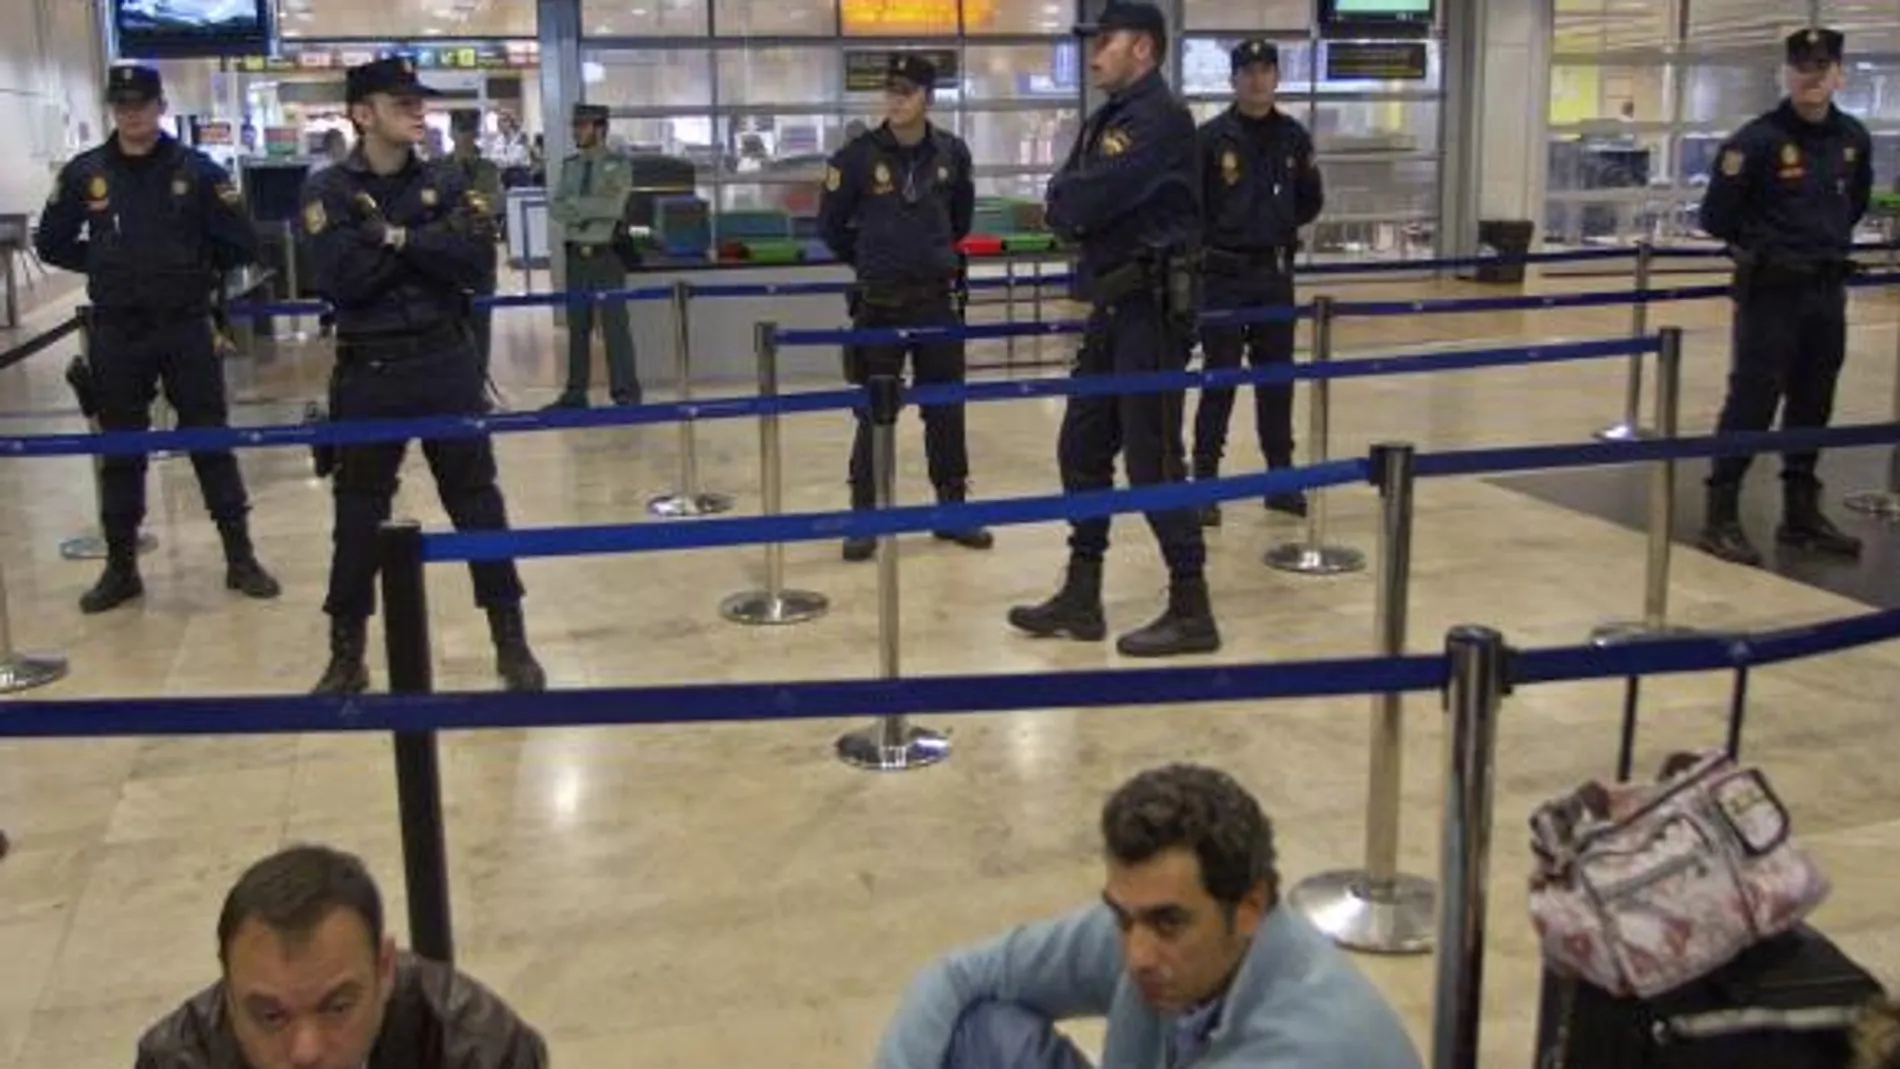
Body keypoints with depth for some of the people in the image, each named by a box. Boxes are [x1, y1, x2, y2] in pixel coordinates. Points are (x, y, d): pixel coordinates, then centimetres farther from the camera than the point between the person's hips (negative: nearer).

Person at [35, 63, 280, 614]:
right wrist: (105, 264, 5)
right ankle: (121, 568, 20)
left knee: (212, 443, 4)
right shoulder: (83, 173, 1)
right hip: (116, 335, 2)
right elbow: (51, 244, 11)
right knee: (120, 451, 9)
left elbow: (242, 245, -1)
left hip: (186, 329, -2)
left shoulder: (196, 169, -4)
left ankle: (241, 559, 14)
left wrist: (195, 271, 1)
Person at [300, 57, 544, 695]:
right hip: (368, 372, -1)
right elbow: (339, 280, -17)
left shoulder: (445, 182, 5)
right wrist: (432, 242, -15)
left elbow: (479, 264, -8)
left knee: (478, 501, 6)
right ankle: (347, 655, 21)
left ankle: (512, 643, 16)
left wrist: (398, 237, -15)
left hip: (445, 362, 1)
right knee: (358, 514, 8)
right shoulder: (329, 191, -3)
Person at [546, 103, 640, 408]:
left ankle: (626, 393, 2)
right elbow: (555, 208, 2)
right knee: (577, 325, 9)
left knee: (615, 324, -4)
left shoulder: (618, 166, -3)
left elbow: (614, 206, -16)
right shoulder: (569, 165, 11)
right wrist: (592, 210, -15)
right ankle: (575, 392, 16)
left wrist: (574, 204, -12)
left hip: (606, 255, -5)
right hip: (577, 254, 5)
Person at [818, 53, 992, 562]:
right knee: (874, 414, 3)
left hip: (939, 300, 2)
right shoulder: (858, 155, -8)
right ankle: (863, 517, 12)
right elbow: (831, 225, 3)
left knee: (946, 410, 9)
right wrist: (870, 261, 11)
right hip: (880, 304, -2)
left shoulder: (952, 152, 0)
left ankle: (953, 509, 21)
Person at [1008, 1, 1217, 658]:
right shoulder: (1104, 121, 17)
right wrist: (1078, 212, -9)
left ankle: (1191, 611, 4)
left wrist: (1062, 205, -2)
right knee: (1082, 451, 12)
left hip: (1151, 307, -9)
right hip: (1111, 305, 10)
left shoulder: (1161, 118, -14)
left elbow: (1089, 200, -22)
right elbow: (1065, 200, 11)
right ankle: (1081, 600, 21)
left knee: (1152, 462, -6)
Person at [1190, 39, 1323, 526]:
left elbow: (1312, 200, 14)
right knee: (1219, 380, -2)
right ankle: (1205, 482, 5)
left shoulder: (1293, 137, 5)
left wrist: (1280, 229, 4)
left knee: (1277, 378, 10)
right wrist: (1212, 242, -6)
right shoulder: (1212, 137, -7)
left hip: (1276, 274, 4)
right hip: (1224, 275, -4)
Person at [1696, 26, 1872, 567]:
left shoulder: (1853, 138, 6)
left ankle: (1801, 513, 24)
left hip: (1828, 291, 6)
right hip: (1770, 292, -6)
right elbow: (1717, 216, -9)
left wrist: (1827, 242, 13)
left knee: (1813, 406, 13)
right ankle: (1721, 517, 2)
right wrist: (1763, 246, 3)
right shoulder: (1757, 140, -12)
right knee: (1752, 403, -5)